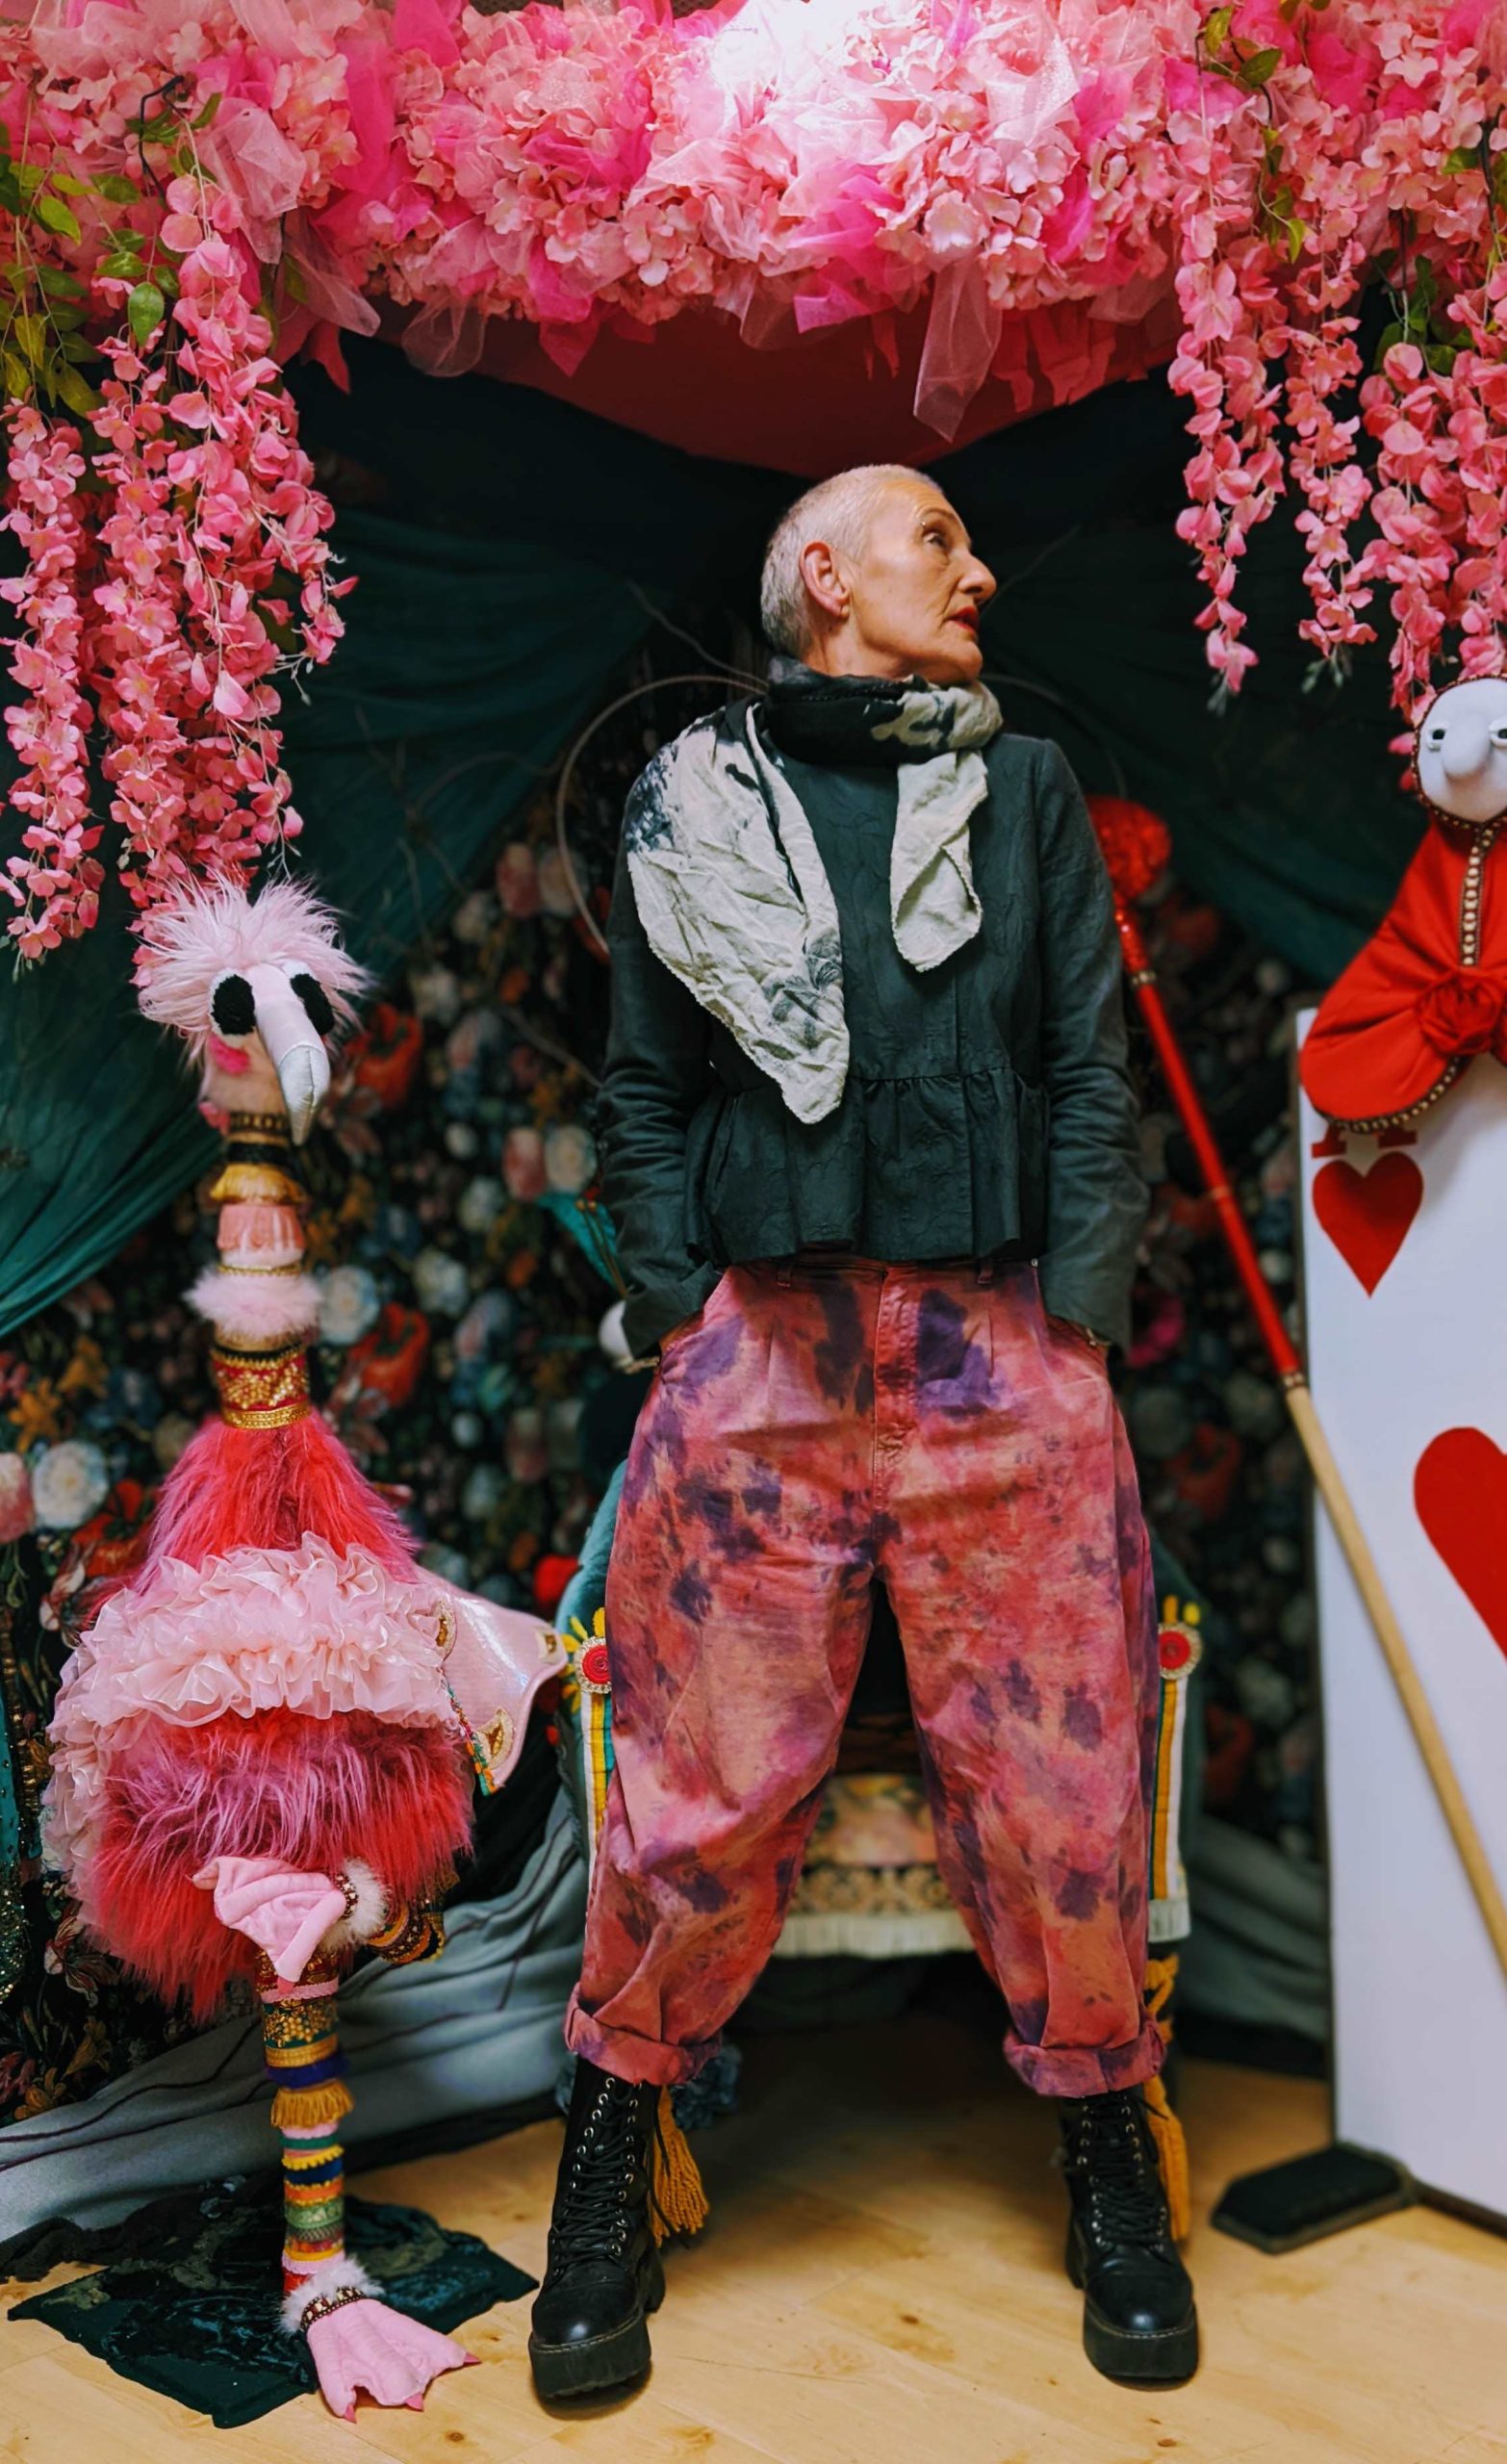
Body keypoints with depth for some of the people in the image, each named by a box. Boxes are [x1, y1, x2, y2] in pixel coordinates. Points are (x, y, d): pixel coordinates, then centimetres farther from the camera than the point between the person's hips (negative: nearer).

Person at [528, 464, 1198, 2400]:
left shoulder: (1028, 790, 16)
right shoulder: (691, 803, 13)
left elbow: (1090, 1072, 10)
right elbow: (645, 1086, 11)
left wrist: (1077, 1317, 1)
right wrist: (677, 1307, 0)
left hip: (1002, 1351, 1)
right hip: (762, 1350, -1)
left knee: (1059, 1773, 2)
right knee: (708, 1785, 0)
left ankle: (1108, 2163, 24)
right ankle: (610, 2171, 21)